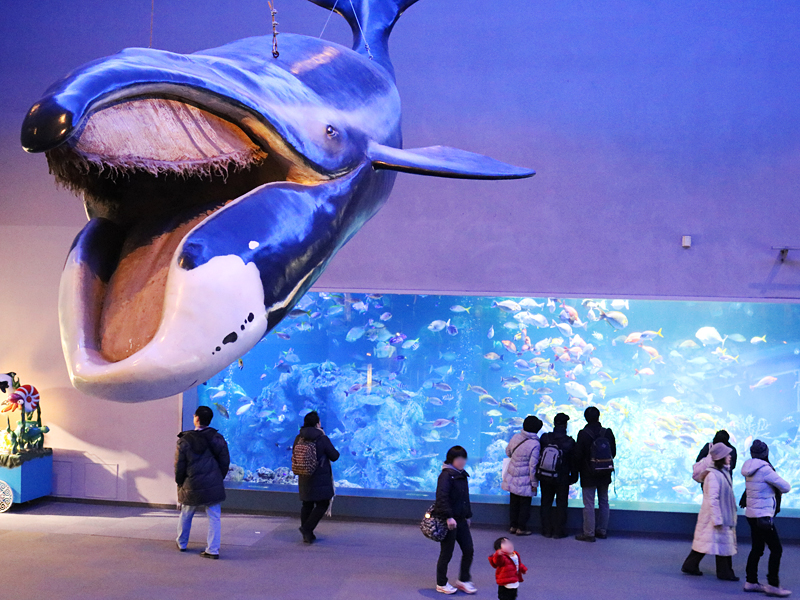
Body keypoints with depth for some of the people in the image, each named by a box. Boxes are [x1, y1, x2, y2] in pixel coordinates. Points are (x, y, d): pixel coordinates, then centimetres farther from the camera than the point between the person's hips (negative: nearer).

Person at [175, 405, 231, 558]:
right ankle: (213, 550, 0)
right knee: (214, 517, 4)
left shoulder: (184, 441, -7)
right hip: (213, 486, 1)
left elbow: (179, 466, -3)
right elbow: (225, 461, 2)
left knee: (185, 516, 20)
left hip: (191, 487, 0)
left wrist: (180, 483, 12)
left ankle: (181, 543, 35)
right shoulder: (217, 438, -2)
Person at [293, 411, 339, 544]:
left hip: (304, 478, 6)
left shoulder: (299, 438, 2)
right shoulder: (322, 439, -14)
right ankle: (307, 528, -9)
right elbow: (335, 456, -5)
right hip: (320, 478, -6)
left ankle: (307, 535, 17)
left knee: (307, 505, 14)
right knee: (322, 504, 3)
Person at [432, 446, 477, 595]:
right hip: (448, 521, -8)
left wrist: (468, 515, 22)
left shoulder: (462, 475, 11)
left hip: (460, 520, 8)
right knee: (447, 553, 3)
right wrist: (449, 517, -29)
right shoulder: (446, 475, -16)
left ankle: (463, 580, 24)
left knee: (469, 549, 8)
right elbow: (442, 497, -26)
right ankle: (441, 584, 19)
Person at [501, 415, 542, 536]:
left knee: (514, 502, 17)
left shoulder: (515, 437, -3)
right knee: (525, 504, 8)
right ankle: (521, 528, 13)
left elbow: (508, 452, 14)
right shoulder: (535, 444, -21)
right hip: (525, 480, -6)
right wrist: (534, 483, -9)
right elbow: (533, 466, -18)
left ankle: (513, 526, 25)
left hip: (513, 478, 6)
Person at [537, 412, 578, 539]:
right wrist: (574, 477, 8)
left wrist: (539, 474, 13)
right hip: (562, 479, -2)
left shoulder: (544, 438, -9)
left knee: (546, 503, 14)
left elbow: (538, 456, 1)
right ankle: (558, 532, 12)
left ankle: (547, 530, 17)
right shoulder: (569, 442, -15)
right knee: (561, 504, 10)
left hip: (545, 478, 2)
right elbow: (574, 462, -5)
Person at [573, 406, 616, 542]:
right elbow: (613, 452, 7)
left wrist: (578, 469, 6)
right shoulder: (607, 433, -3)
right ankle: (602, 531, 23)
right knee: (604, 502, 16)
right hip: (605, 475, 5)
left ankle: (589, 533, 3)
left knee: (589, 504, 0)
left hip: (589, 475, -5)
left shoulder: (583, 434, -15)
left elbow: (577, 455, -12)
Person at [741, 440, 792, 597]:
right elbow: (786, 487, -12)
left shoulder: (750, 469, 7)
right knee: (776, 549, -1)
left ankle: (751, 582, 20)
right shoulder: (765, 470, -19)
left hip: (752, 513, 9)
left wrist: (773, 490, 4)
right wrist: (778, 489, 8)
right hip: (763, 516, -9)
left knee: (757, 548, 16)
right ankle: (773, 585, 1)